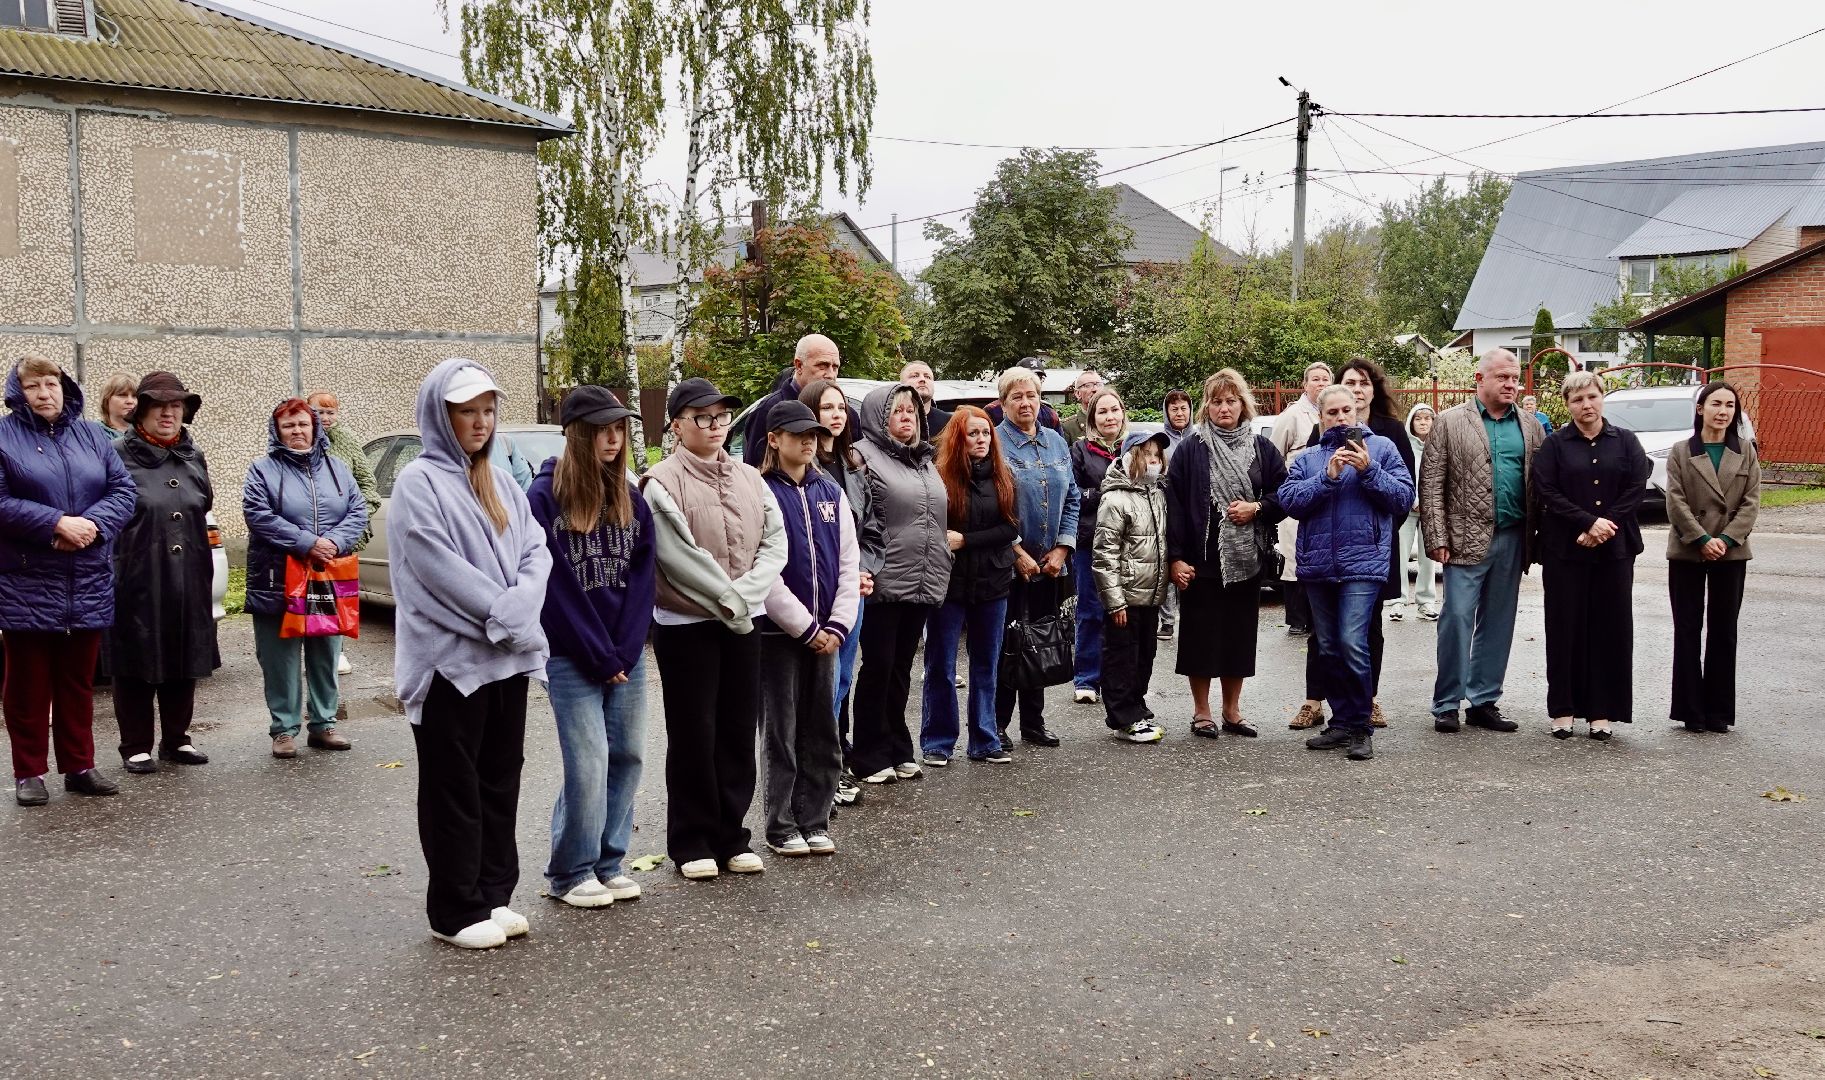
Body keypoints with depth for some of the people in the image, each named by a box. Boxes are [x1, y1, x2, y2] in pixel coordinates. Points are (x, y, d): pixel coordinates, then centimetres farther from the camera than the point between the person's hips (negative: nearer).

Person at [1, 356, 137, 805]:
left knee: (78, 682, 12)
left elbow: (123, 489, 5)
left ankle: (79, 766, 21)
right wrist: (58, 524, -18)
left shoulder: (90, 435, 11)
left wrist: (92, 525, -12)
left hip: (88, 584, 4)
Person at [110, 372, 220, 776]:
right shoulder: (119, 455, -4)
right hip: (137, 580, -5)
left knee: (185, 663, 11)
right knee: (137, 665, 1)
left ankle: (176, 739, 23)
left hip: (188, 581, 5)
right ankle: (136, 747, 11)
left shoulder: (194, 457, 13)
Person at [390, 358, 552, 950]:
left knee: (500, 784, 12)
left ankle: (495, 896, 22)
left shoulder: (501, 483, 14)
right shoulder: (418, 483, -8)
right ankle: (456, 912, 10)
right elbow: (441, 570, -17)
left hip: (509, 657, 7)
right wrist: (503, 618, -15)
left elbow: (536, 552, 7)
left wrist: (519, 610, -10)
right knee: (455, 789, 1)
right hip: (450, 658, -7)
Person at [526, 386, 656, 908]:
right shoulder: (545, 497, -7)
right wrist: (599, 656, -10)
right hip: (572, 659, -5)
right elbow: (554, 585, -10)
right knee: (588, 765, -5)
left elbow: (643, 575, 5)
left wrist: (625, 650, -6)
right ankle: (570, 873, 10)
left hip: (628, 655, 5)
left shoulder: (630, 499, 8)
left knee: (628, 756, 6)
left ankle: (608, 862, 20)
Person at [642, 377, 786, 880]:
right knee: (693, 735, 2)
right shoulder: (662, 483, -8)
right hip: (686, 625, -5)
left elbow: (776, 542, 2)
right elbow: (679, 556, -16)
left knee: (739, 733, 10)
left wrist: (743, 593, -12)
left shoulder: (749, 479, 10)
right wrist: (726, 600, -14)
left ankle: (731, 837, 21)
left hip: (744, 622, 5)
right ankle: (691, 842, 14)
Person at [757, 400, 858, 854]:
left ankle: (814, 822, 18)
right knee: (782, 733, 2)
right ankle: (781, 828, 11)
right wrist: (806, 628, -13)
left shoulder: (830, 492, 10)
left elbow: (849, 562, 8)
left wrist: (838, 624, -4)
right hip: (778, 630, -5)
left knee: (822, 733, 8)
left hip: (823, 633, 5)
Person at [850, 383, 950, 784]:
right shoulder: (865, 456, -6)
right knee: (878, 667, -1)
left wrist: (941, 569, 20)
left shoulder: (925, 461, 18)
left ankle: (898, 749, 21)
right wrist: (863, 570, -20)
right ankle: (871, 755, 7)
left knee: (901, 668, 14)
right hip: (884, 584, -7)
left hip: (921, 583, 7)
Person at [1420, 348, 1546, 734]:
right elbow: (1431, 485, -4)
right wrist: (1437, 538, -11)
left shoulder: (1530, 425, 11)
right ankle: (1446, 705, 4)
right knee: (1457, 618, -5)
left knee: (1498, 623, 9)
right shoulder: (1450, 423, 0)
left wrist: (1539, 537, 0)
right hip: (1467, 539, -4)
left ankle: (1484, 702, 18)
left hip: (1512, 539, 4)